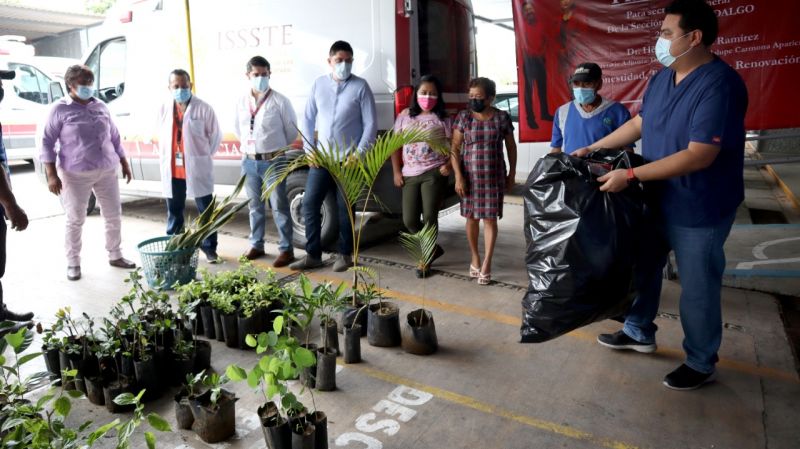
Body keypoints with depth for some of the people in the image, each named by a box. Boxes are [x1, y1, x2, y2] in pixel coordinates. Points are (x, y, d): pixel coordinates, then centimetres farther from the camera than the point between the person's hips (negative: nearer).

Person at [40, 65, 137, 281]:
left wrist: (124, 163, 16)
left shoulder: (101, 107, 11)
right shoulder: (60, 109, -4)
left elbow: (114, 137, 18)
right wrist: (52, 175, -11)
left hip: (107, 171, 5)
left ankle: (115, 255, 25)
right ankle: (73, 263, 15)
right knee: (75, 219, 1)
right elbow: (47, 143, -4)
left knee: (114, 215, 9)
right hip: (76, 175, -4)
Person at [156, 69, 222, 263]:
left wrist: (203, 156, 1)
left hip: (197, 168, -4)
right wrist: (167, 158, 10)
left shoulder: (203, 108, -6)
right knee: (174, 212, 14)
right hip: (171, 170, 4)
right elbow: (162, 136, 18)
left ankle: (209, 248, 14)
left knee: (205, 210, 4)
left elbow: (215, 135, 0)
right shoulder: (164, 109, 7)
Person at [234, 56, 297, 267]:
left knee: (279, 206, 1)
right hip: (249, 161, 5)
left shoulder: (280, 101, -8)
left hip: (273, 161, -5)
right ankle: (256, 245, 28)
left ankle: (286, 249, 9)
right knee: (255, 205, 15)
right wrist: (248, 147, 16)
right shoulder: (241, 101, 5)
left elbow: (292, 131, 0)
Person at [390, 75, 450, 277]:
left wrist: (449, 164, -16)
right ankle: (434, 248, 26)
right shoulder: (405, 116, 10)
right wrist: (396, 171, 4)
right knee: (409, 221, 3)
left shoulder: (442, 118, 2)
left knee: (429, 218, -4)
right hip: (409, 175, 4)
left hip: (434, 174, -3)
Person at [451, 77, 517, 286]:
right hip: (470, 176, 1)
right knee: (472, 217, 10)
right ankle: (475, 258, 26)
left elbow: (511, 146, 7)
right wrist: (458, 176, -11)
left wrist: (512, 173, 7)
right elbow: (455, 148, -3)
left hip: (494, 176, -1)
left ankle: (486, 264, 6)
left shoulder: (502, 117, -2)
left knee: (490, 218, 0)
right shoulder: (463, 117, -2)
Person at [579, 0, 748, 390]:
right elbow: (639, 123, 16)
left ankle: (701, 364, 28)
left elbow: (699, 156, -30)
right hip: (657, 201, 8)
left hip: (699, 211, -8)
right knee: (642, 268, 20)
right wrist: (592, 149, 12)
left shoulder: (719, 84, -24)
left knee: (697, 290, 7)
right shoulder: (661, 78, 3)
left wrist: (630, 175, -29)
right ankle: (639, 332, 42)